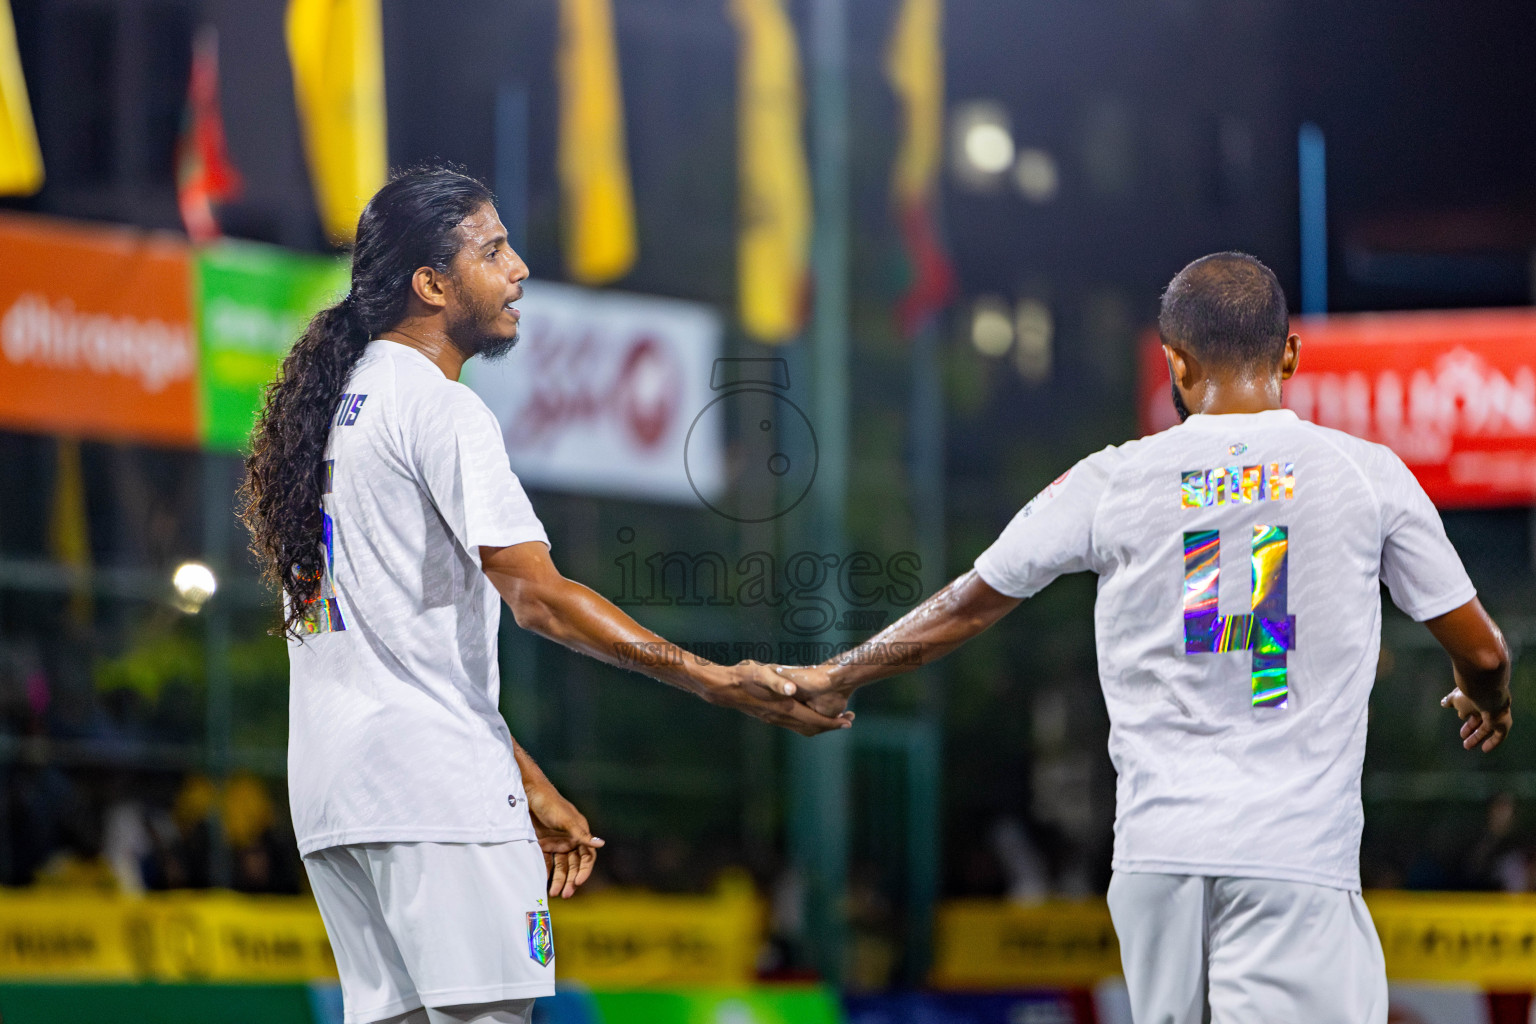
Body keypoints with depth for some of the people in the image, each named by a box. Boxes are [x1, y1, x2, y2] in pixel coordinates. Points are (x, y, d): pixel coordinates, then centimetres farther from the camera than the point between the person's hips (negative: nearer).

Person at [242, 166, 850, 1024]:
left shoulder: (340, 403, 21)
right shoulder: (440, 408, -8)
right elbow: (538, 596, -18)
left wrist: (529, 787, 24)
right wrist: (711, 679, -18)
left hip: (332, 791, 9)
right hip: (434, 788, -9)